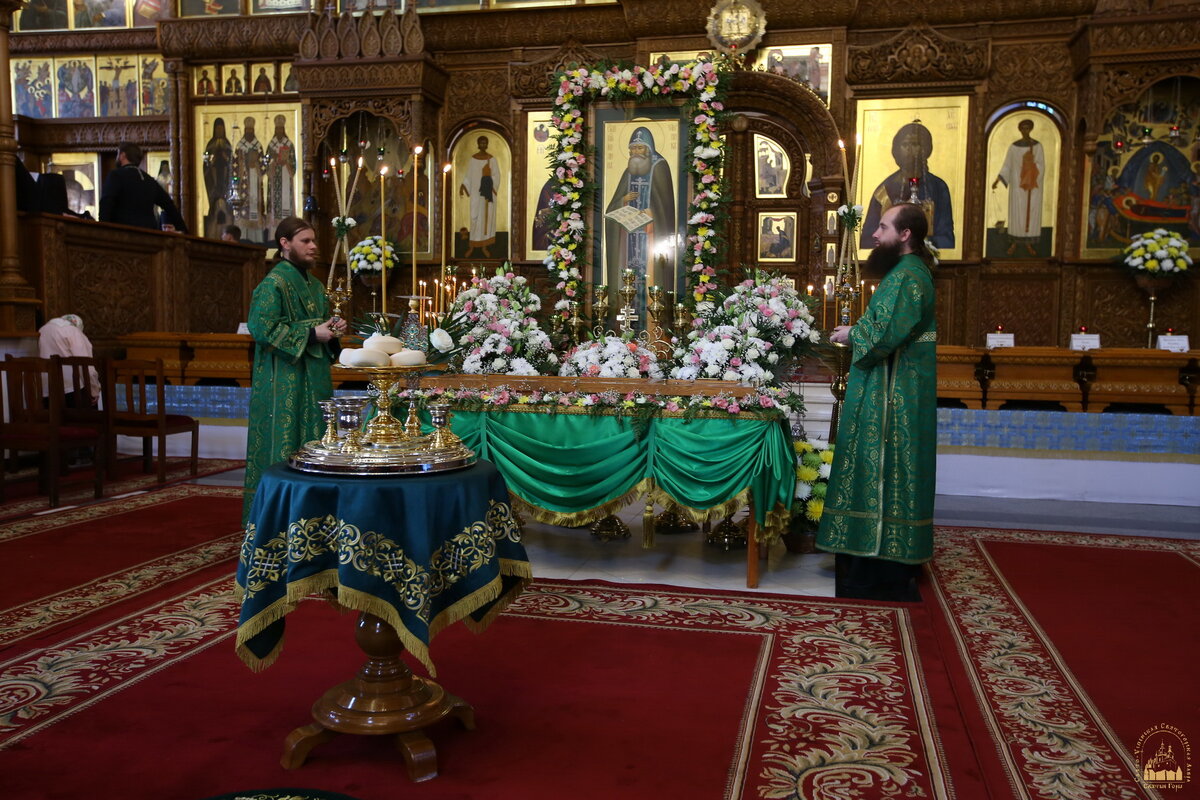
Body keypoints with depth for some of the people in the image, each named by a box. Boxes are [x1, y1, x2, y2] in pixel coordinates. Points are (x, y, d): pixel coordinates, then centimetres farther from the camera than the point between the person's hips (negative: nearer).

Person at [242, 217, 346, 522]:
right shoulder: (273, 283, -11)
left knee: (313, 438, 10)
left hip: (314, 376, 8)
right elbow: (262, 328, -19)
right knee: (285, 440, -5)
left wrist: (333, 328, 2)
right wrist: (311, 333, -18)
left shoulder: (314, 284, 15)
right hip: (284, 380, -8)